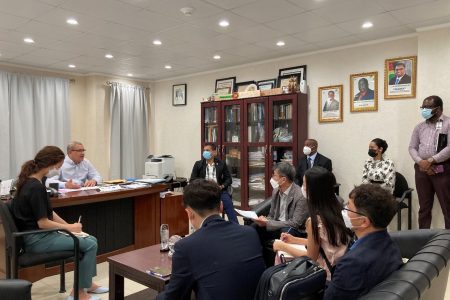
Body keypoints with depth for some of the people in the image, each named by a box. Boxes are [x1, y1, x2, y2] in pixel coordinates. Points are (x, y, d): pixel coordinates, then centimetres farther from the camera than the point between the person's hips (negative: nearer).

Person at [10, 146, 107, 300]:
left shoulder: (32, 181, 7)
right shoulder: (35, 187, -25)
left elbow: (48, 212, 12)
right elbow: (43, 223, -23)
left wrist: (69, 226, 5)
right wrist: (69, 227, -10)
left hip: (39, 235, 10)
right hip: (36, 238, -10)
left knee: (91, 240, 9)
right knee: (90, 244, -12)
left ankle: (87, 283, 22)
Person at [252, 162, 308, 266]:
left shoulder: (301, 196, -20)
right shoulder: (276, 191, 3)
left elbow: (295, 223, -22)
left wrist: (268, 223, -25)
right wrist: (264, 220, -14)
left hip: (295, 230, -7)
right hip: (276, 224, 7)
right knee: (253, 228, -16)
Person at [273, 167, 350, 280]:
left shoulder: (315, 220, -27)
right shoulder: (335, 209, -3)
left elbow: (311, 256, -14)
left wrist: (283, 247, -4)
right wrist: (294, 240, 14)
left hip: (327, 274, -7)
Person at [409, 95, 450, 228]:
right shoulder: (419, 126, 13)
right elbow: (412, 147, 10)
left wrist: (430, 160, -17)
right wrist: (421, 162, -7)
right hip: (421, 170, 5)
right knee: (424, 207, 11)